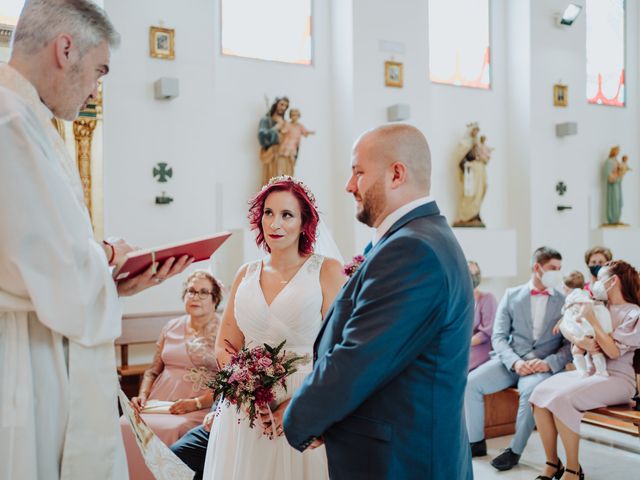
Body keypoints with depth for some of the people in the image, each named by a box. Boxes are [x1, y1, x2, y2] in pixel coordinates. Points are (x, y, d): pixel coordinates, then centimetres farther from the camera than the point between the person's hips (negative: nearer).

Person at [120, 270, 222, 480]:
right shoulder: (172, 327, 18)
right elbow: (153, 370, 23)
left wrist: (196, 403, -15)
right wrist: (143, 396, 4)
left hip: (200, 408, -4)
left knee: (167, 430, -32)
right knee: (126, 424, -23)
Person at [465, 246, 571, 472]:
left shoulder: (565, 302, 7)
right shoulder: (511, 295, 8)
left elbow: (570, 344, 2)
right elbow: (498, 336, 2)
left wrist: (549, 363, -17)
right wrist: (515, 362, -15)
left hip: (545, 366, -2)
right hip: (511, 361, 2)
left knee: (531, 390, -35)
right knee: (470, 382, -19)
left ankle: (515, 450, -15)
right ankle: (476, 442, 1)